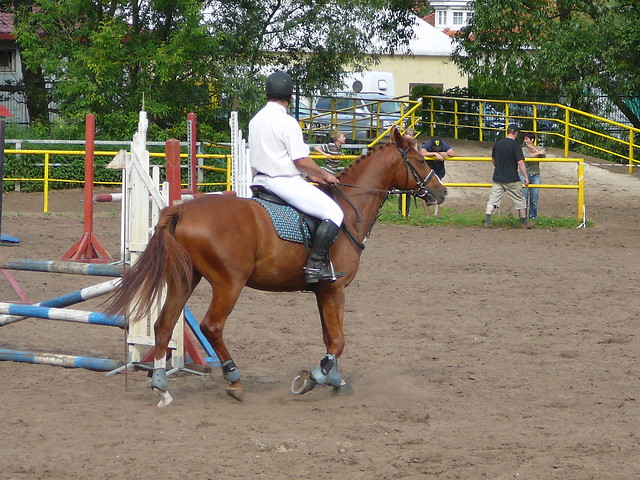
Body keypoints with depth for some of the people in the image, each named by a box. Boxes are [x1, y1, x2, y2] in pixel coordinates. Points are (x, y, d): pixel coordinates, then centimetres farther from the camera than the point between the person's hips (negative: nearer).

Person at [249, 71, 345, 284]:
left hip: (261, 179, 9)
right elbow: (301, 160, -18)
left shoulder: (256, 120, 12)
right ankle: (315, 265, -18)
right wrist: (324, 175, 1)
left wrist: (311, 174, 20)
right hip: (284, 182, -9)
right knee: (333, 213, -10)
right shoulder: (287, 122, -15)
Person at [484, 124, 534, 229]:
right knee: (520, 201, 10)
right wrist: (526, 177, -10)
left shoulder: (498, 143, 5)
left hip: (497, 178, 4)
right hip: (512, 179, -4)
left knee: (493, 200, 3)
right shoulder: (515, 145, -12)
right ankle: (524, 223, 18)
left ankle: (487, 221, -9)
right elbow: (520, 162, -16)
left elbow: (493, 160, 18)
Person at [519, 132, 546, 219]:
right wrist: (538, 153, -19)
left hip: (535, 176, 2)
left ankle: (533, 216, 14)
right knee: (524, 199, -3)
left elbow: (543, 156, -12)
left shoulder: (539, 149, 8)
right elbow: (526, 156, -20)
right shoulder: (523, 149, 0)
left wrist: (533, 148, -12)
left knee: (534, 200, 3)